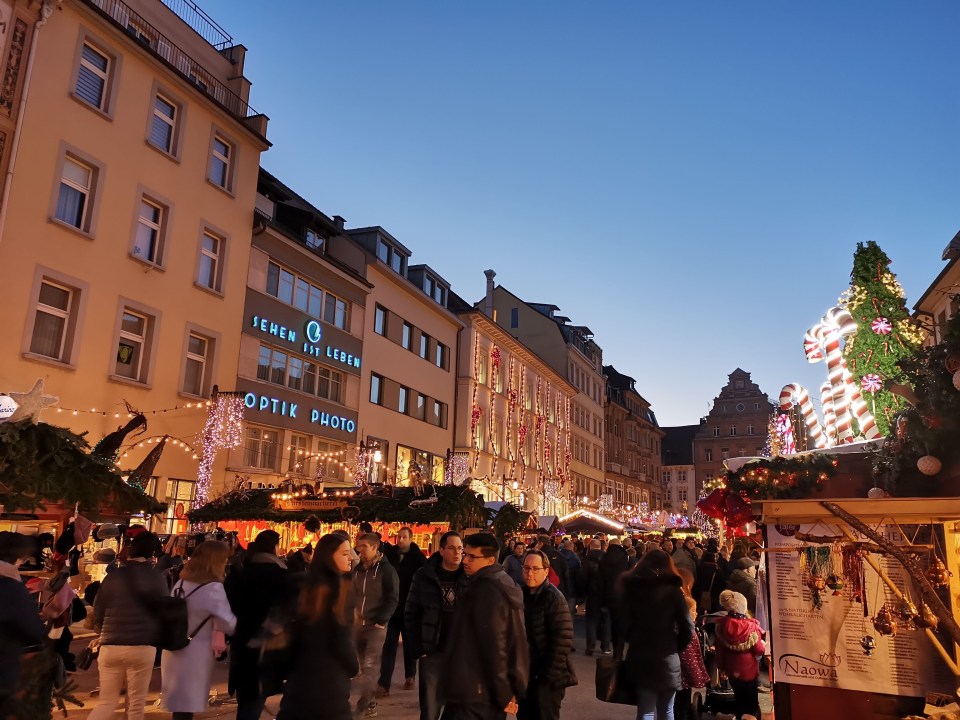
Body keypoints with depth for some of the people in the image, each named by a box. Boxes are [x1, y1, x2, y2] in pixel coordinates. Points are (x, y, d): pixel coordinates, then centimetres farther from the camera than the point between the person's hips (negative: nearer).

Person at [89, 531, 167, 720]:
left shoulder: (112, 576, 4)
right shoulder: (156, 578, -2)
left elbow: (97, 617, 9)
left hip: (110, 647, 3)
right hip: (142, 647, -3)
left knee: (107, 703, 15)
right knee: (136, 705, 8)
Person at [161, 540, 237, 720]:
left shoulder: (181, 582, 6)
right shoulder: (213, 588, -18)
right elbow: (228, 622, -16)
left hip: (174, 650, 7)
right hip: (195, 655, -7)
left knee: (179, 704, 17)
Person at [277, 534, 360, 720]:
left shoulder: (308, 586, 3)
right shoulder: (338, 589, -17)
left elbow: (299, 632, 7)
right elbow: (341, 640, -16)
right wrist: (354, 667, 1)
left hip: (300, 671, 6)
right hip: (329, 678, -6)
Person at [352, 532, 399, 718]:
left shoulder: (386, 569, -8)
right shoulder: (358, 569, 9)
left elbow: (393, 599, -9)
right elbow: (353, 594, 16)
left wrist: (380, 622, -14)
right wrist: (352, 616, 6)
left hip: (376, 624, -5)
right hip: (358, 623, 6)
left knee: (370, 665, -9)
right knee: (364, 665, 10)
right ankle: (369, 704, 20)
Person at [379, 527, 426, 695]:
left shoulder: (418, 557, -7)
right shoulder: (391, 555, 1)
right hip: (392, 607, 2)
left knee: (409, 644, 13)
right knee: (389, 645, 0)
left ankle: (410, 676, 31)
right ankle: (384, 683, 2)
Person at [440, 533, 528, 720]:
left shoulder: (487, 590, -20)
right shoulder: (500, 583, 11)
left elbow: (494, 646, -22)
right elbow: (511, 641, 16)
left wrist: (503, 693, -17)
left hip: (474, 692, -10)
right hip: (484, 690, 10)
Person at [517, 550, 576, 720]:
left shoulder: (553, 597, -14)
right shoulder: (521, 594, 4)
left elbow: (563, 639, -19)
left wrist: (549, 674, -18)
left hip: (547, 679, -6)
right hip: (524, 675, 6)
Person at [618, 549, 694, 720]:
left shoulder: (632, 589, -2)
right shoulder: (673, 591, -6)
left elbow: (623, 623, -5)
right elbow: (688, 630, -7)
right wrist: (675, 647, 10)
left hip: (640, 658, 1)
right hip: (668, 660, -1)